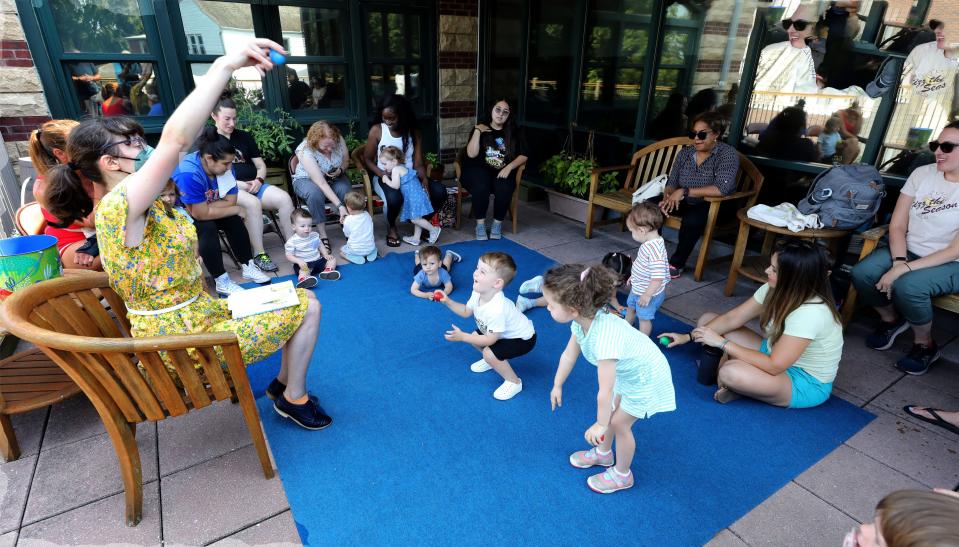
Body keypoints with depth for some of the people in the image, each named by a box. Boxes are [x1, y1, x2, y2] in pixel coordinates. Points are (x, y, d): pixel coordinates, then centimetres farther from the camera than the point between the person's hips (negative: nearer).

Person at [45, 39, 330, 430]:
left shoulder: (135, 203, 5)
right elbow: (175, 138, -39)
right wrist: (226, 64, -40)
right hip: (182, 340, -10)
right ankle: (293, 398, 13)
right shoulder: (117, 207, -28)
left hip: (196, 315, 10)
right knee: (307, 307, -3)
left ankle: (284, 381, 29)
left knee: (298, 302, 19)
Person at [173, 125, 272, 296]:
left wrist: (206, 206, -25)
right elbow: (200, 214, -33)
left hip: (200, 210, 6)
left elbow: (231, 200, -13)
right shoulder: (189, 174, -35)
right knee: (207, 228, -31)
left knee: (234, 221, -16)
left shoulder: (222, 165, -14)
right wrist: (236, 210, -23)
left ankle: (248, 267, -3)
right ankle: (221, 281, -25)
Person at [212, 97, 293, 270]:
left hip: (253, 185, 4)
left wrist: (258, 181, -5)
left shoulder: (244, 137, 19)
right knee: (253, 203, -37)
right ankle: (259, 255, -30)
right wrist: (237, 184, -15)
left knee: (284, 198, -24)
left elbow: (261, 166, 18)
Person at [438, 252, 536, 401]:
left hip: (523, 338, -9)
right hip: (506, 332, 9)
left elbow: (491, 339, -29)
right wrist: (448, 302, -10)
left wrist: (462, 337, -28)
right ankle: (491, 360, 31)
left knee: (489, 353, -23)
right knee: (474, 336, 6)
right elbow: (466, 311, 3)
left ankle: (514, 382, 0)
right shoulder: (478, 293, -16)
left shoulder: (497, 309, -41)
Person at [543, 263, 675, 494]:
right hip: (626, 371, 7)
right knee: (611, 412, 20)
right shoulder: (583, 321, -19)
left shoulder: (604, 337, -44)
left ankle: (622, 475, 31)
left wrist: (600, 425, -19)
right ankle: (604, 453, 46)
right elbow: (568, 355, -1)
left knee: (619, 423, 5)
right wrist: (557, 386, 10)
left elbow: (605, 392, -33)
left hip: (645, 379, -7)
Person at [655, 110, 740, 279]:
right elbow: (671, 183, 3)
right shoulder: (685, 153, 1)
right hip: (685, 202, 5)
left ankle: (677, 263, -14)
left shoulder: (727, 154, -14)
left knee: (692, 219, -36)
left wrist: (685, 192, -28)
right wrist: (667, 197, -21)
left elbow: (722, 189, -27)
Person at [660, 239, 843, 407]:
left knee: (731, 373, -39)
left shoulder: (811, 313, -33)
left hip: (806, 384, -8)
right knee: (707, 320, 0)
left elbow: (774, 366, -32)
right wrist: (689, 337, -7)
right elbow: (732, 319, -3)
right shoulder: (775, 289, -10)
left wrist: (722, 343, -29)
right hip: (776, 354, 8)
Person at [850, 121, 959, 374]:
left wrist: (905, 269, -26)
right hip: (908, 252, 4)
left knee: (907, 286, -33)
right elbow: (897, 225, -2)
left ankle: (925, 344, -3)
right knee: (862, 273, -23)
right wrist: (899, 261, -18)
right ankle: (891, 319, 9)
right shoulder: (922, 174, -1)